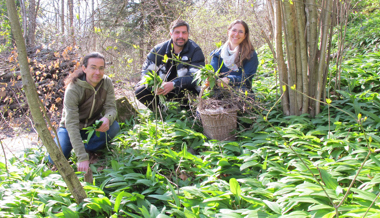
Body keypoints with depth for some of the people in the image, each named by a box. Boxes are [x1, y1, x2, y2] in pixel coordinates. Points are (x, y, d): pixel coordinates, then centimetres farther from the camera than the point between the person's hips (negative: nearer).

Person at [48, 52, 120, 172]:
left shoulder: (106, 83, -15)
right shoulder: (73, 89, -29)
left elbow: (111, 107, -16)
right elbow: (71, 124, -34)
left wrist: (107, 118, -45)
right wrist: (82, 158, -42)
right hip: (71, 129, -2)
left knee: (114, 127, -27)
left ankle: (88, 148, -4)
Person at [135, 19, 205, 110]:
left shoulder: (195, 51, -12)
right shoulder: (159, 49, -4)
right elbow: (146, 71, -5)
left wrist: (173, 84, -37)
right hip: (162, 87, 3)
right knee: (140, 91, -18)